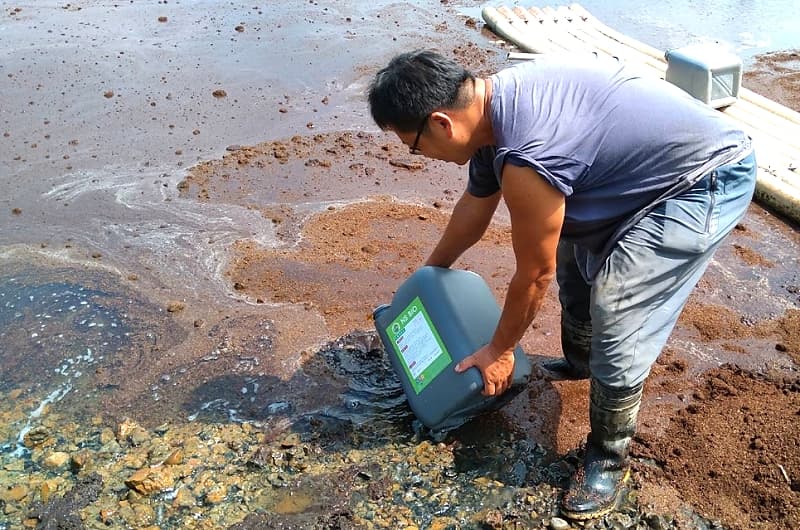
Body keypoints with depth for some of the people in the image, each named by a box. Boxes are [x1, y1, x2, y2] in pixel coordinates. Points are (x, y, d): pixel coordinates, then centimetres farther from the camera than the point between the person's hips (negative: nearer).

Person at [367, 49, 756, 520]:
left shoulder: (526, 158, -33)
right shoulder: (494, 99, -3)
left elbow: (534, 275, -18)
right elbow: (475, 205, 14)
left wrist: (500, 351, -1)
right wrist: (432, 269, 29)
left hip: (710, 178, -10)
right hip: (669, 151, 10)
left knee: (617, 330, -13)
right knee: (577, 249, 25)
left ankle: (609, 461, 10)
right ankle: (581, 361, 47)